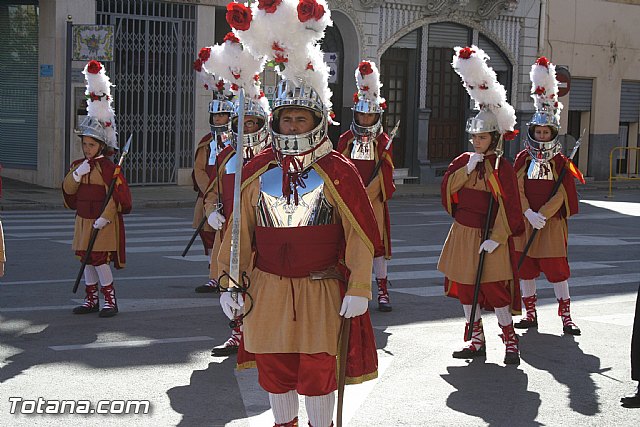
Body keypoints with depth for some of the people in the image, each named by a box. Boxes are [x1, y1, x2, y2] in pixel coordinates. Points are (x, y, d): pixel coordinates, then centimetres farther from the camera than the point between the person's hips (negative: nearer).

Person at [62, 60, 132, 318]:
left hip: (104, 223, -7)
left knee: (100, 260, -8)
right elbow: (67, 189, 3)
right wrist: (77, 175, -14)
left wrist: (105, 218, -19)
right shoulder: (78, 165, 9)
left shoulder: (109, 169, -12)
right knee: (87, 260, 11)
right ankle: (91, 299, 20)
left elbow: (118, 196, -14)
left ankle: (110, 300, 3)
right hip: (83, 220, 7)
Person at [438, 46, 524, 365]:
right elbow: (447, 187, -2)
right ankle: (476, 342, 19)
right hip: (462, 235, 5)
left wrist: (497, 238, -16)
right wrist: (467, 169, -13)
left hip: (490, 237, -5)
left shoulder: (503, 168, -7)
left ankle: (510, 341, 8)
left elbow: (510, 208, -9)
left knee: (495, 289, -5)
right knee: (465, 289, 8)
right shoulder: (463, 160, 7)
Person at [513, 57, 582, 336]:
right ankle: (530, 315, 18)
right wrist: (529, 214, -15)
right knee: (525, 268, 7)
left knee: (556, 268, -2)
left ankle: (566, 316, 5)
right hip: (525, 220, 2)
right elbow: (517, 189, -2)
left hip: (552, 222, -2)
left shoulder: (560, 161, 0)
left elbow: (561, 194, -6)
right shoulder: (523, 158, 4)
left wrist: (542, 215, -16)